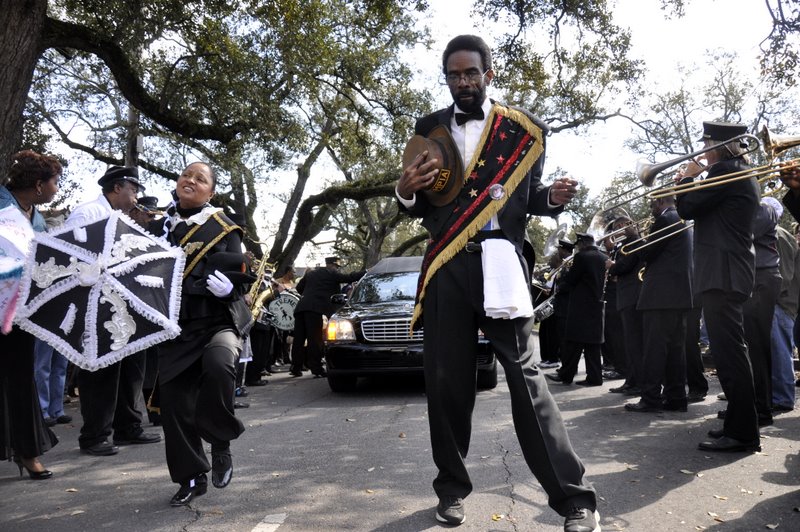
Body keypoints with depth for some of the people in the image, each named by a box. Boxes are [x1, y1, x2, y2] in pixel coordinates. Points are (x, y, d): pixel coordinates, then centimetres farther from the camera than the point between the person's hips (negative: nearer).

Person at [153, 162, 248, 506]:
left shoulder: (222, 228, 2)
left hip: (218, 320, -4)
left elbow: (234, 278, -5)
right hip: (175, 326, 4)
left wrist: (181, 284, -18)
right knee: (173, 400, 2)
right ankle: (192, 478, 21)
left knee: (218, 366, -33)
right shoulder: (160, 227, 12)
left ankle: (220, 442, -6)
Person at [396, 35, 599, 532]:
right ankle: (453, 487, 23)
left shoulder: (522, 128, 8)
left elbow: (530, 196, 12)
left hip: (500, 263, -2)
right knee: (446, 380, 6)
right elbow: (422, 204, 16)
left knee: (525, 375, -6)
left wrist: (554, 197, -10)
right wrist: (406, 191, -7)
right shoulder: (430, 129, 13)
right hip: (446, 268, 3)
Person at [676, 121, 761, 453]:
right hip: (731, 272, 11)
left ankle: (742, 433, -6)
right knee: (730, 351, 14)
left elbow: (687, 208, -12)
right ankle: (740, 423, 22)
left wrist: (686, 178, 4)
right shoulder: (743, 172, 21)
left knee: (729, 351, -10)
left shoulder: (725, 170, -10)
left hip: (722, 273, -11)